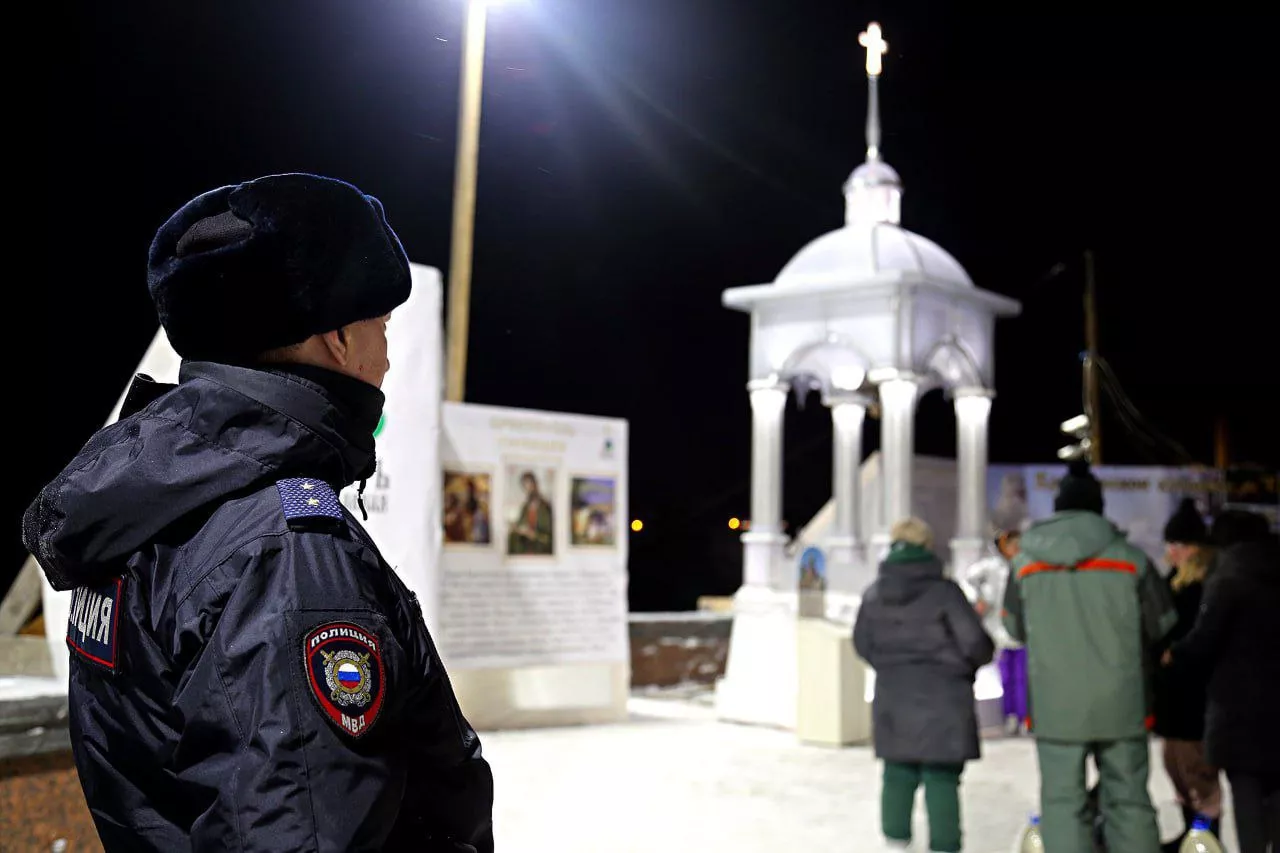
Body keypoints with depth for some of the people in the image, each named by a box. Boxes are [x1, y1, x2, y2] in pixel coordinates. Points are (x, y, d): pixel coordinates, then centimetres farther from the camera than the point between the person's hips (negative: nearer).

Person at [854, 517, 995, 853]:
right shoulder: (944, 591, -12)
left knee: (898, 775, 14)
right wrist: (968, 664, 10)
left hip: (893, 699, 4)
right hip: (942, 699, -4)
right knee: (942, 779, 2)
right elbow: (976, 643, -12)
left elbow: (862, 644, 9)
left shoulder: (874, 594, 2)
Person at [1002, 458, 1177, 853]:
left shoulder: (1025, 563, -3)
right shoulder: (1130, 559, -5)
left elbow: (1015, 627, 9)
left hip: (1055, 705, 0)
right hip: (1121, 702, 0)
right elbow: (1162, 625, 5)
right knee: (1129, 798, 11)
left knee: (1063, 801, 6)